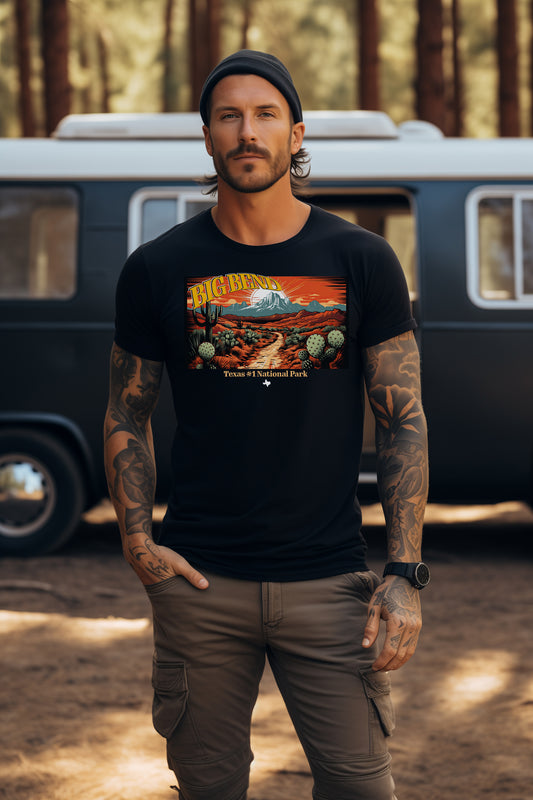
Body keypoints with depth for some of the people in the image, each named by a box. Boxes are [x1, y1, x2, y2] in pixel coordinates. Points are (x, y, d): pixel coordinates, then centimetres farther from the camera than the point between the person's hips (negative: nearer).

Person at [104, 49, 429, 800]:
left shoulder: (362, 262, 2)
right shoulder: (158, 268, 4)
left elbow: (404, 422, 2)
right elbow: (126, 416, 11)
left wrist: (406, 572, -6)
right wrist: (137, 541, -2)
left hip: (328, 583, 0)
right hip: (201, 583, 1)